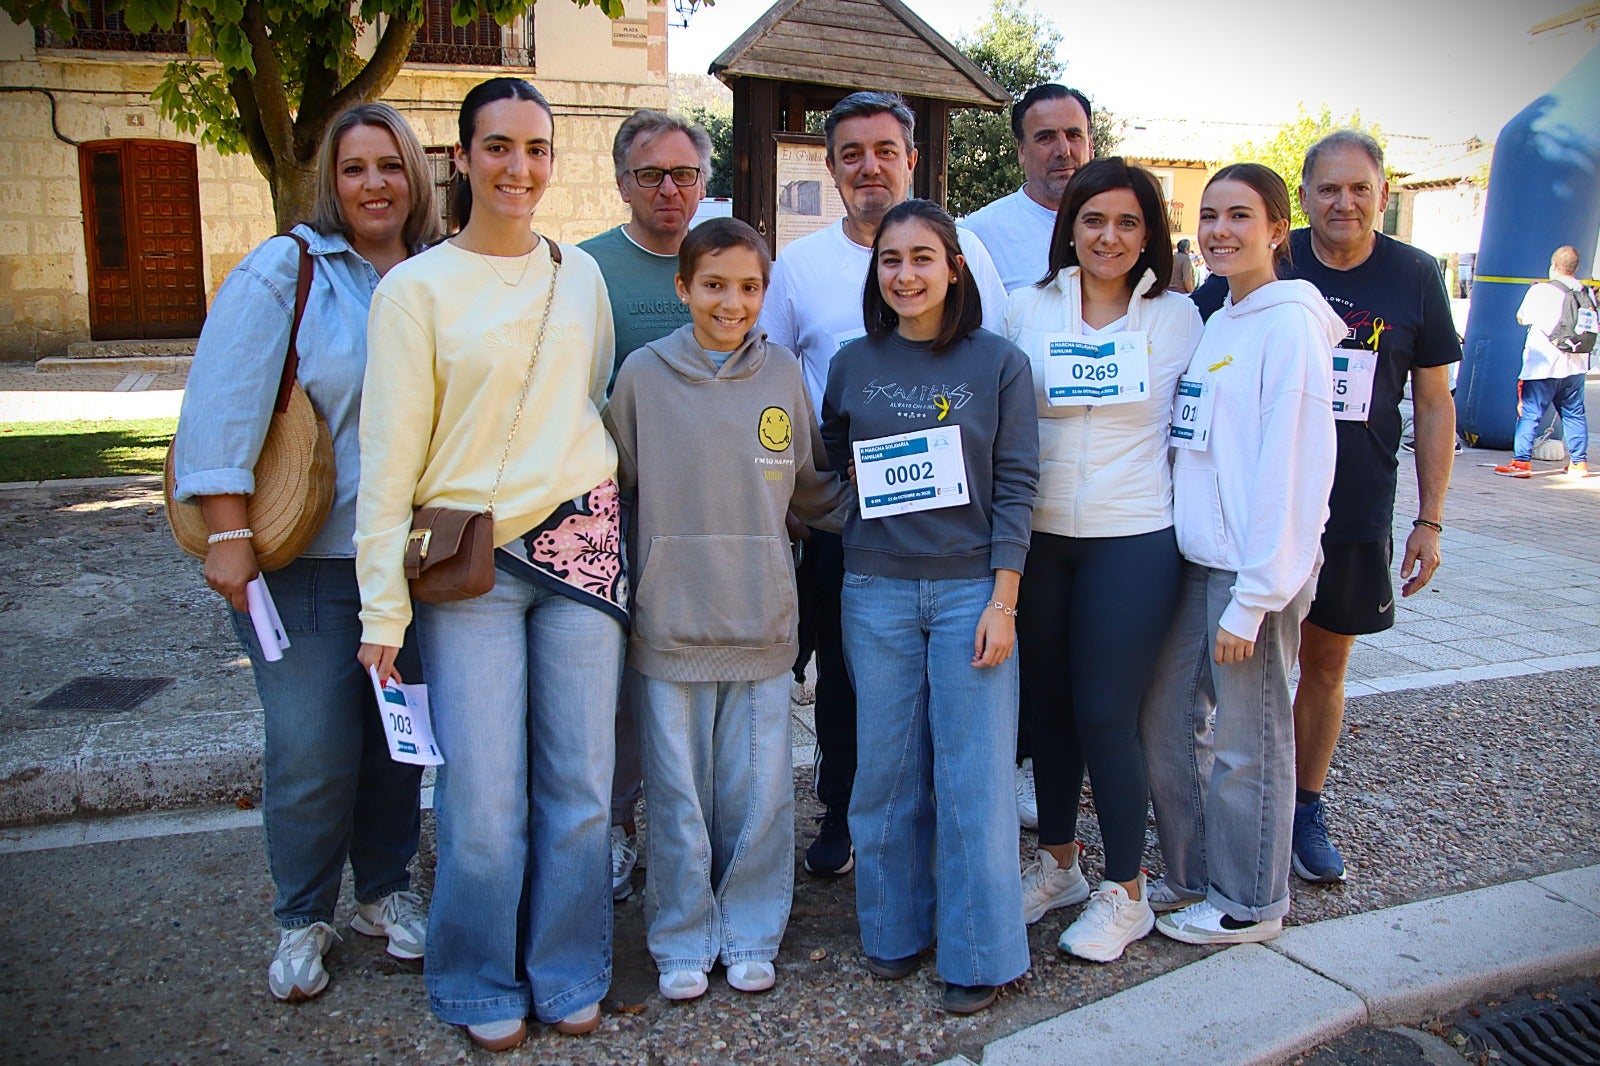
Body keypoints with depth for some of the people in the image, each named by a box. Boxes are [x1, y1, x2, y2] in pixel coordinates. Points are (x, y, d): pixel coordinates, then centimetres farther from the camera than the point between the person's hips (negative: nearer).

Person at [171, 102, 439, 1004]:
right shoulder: (284, 270, -5)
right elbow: (224, 406, -10)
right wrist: (230, 534, -15)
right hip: (305, 556, -3)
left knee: (401, 730, 13)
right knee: (312, 746, -1)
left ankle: (385, 891, 34)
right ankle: (303, 920, 23)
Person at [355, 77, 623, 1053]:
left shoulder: (581, 275, 9)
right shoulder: (417, 288, -2)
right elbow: (388, 458, -4)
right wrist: (383, 610, -7)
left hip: (579, 543, 3)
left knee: (580, 781, 7)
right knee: (483, 794, -1)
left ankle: (568, 974, 27)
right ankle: (483, 986, 23)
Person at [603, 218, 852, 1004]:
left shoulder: (783, 375, 4)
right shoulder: (644, 374, -1)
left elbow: (811, 490, 14)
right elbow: (611, 489, 6)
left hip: (761, 620, 1)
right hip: (669, 621, -1)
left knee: (759, 794, 9)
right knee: (678, 796, 8)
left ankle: (751, 935, 28)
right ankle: (683, 943, 26)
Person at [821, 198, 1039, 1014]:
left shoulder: (998, 363, -1)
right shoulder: (852, 365, 6)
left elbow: (1016, 486, -4)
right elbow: (828, 472, 15)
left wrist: (1002, 600, -9)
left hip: (970, 588, -2)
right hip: (877, 590, 2)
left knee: (973, 772, 1)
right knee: (888, 769, 9)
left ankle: (978, 953, 15)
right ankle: (894, 929, 27)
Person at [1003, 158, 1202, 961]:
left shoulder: (1177, 319, 2)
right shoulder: (1029, 308, 5)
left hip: (1133, 541, -2)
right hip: (1037, 536, 3)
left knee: (1105, 716, -1)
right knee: (1047, 707, 12)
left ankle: (1124, 893, 18)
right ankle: (1057, 864, 32)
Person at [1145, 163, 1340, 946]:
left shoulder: (1289, 325, -12)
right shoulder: (1215, 322, 13)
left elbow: (1291, 470, -17)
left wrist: (1253, 597, -18)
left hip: (1255, 567, -8)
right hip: (1196, 558, 8)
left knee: (1246, 737, 5)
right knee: (1166, 722, 15)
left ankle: (1248, 904, 24)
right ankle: (1191, 874, 33)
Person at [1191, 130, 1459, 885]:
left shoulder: (1414, 277, 2)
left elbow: (1434, 404, 6)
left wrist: (1430, 519, 4)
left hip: (1356, 513, 2)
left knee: (1325, 663, 13)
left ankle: (1306, 807, 30)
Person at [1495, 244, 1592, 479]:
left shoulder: (1541, 291, -10)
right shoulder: (1587, 294, 4)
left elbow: (1522, 317, 5)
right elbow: (1593, 328, 12)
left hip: (1543, 367, -5)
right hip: (1575, 366, 5)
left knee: (1530, 413, -3)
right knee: (1574, 413, 13)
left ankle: (1521, 462, -7)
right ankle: (1579, 462, 16)